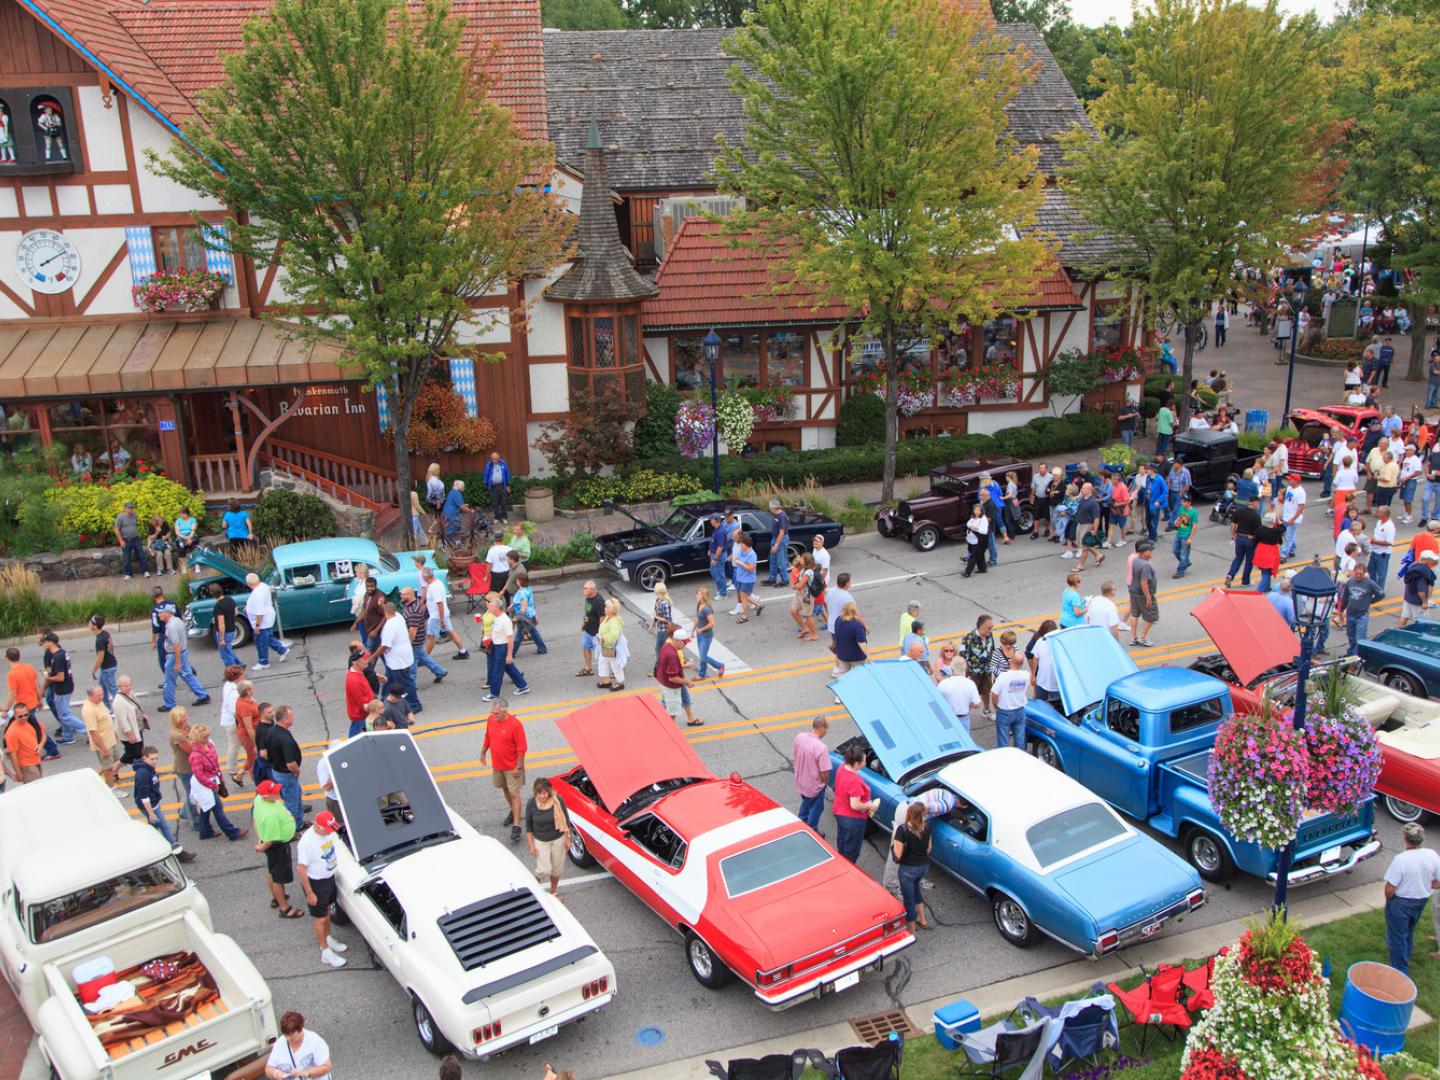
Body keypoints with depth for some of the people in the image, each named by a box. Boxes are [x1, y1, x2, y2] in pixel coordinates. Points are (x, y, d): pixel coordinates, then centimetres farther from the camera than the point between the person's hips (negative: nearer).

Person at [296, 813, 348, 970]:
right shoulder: (306, 842, -33)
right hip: (316, 883, -7)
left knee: (327, 910, 27)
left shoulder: (328, 832, -13)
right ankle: (326, 953, 26)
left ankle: (327, 938, 49)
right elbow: (302, 870, -24)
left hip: (329, 877, 7)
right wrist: (309, 893, -17)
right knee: (321, 918, 10)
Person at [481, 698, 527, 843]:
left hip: (512, 767, -6)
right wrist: (483, 753, 17)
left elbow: (522, 748, -20)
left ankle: (516, 827, -4)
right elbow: (487, 738, 13)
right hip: (497, 765, 6)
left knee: (514, 794, -5)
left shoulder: (515, 725, -24)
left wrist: (519, 767, -19)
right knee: (505, 790, 22)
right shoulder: (491, 720, -5)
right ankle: (513, 812, 44)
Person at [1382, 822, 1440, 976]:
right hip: (1422, 901, 6)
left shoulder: (1400, 859, -30)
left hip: (1401, 902, -6)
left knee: (1397, 936, 11)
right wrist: (1422, 886, 12)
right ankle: (1405, 959, 48)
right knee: (1409, 933, 29)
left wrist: (1388, 900, -4)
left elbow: (1390, 889, -25)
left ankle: (1400, 971, 19)